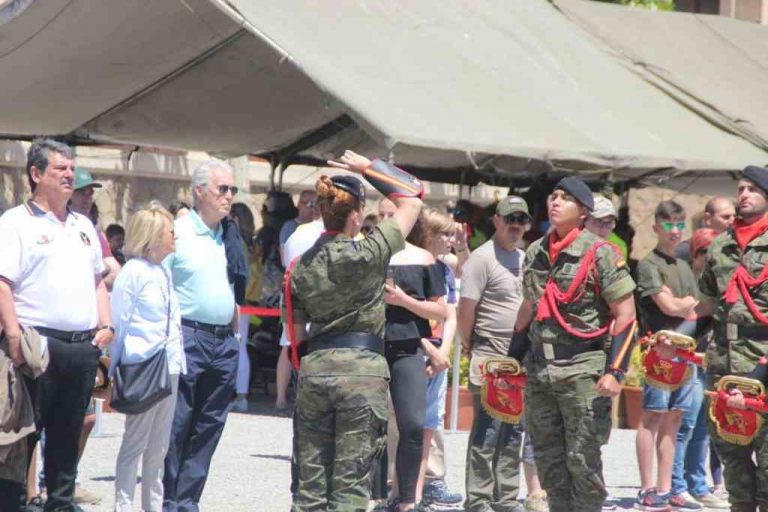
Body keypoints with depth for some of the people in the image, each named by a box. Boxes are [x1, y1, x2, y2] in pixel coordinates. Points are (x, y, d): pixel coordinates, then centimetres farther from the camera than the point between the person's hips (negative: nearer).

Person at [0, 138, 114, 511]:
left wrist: (105, 325, 11)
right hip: (38, 342, -6)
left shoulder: (83, 226, 20)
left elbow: (98, 280, 25)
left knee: (68, 431, 11)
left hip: (83, 345, 6)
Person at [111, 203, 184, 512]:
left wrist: (178, 361, 13)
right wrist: (113, 369, -6)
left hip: (169, 367, 7)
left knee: (159, 445, 11)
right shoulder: (133, 271, -8)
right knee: (135, 441, -4)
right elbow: (119, 323, -6)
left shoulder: (164, 272, 15)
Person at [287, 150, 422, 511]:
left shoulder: (300, 267, 7)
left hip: (314, 369, 4)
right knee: (350, 481, -2)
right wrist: (369, 168, 6)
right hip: (362, 369, -4)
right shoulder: (367, 255, -7)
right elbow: (412, 200, 1)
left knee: (310, 478, 9)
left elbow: (295, 335, 12)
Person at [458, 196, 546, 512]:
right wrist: (469, 345, -4)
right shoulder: (483, 258, -9)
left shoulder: (524, 259, 16)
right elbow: (466, 308, -12)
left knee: (513, 432, 11)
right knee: (487, 432, -5)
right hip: (491, 361, -8)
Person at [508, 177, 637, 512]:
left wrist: (615, 371, -16)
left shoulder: (599, 254, -7)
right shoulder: (535, 253, 12)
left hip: (583, 370, -6)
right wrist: (511, 360, 21)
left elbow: (625, 315, -9)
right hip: (539, 370, 6)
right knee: (548, 459, 10)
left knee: (582, 459, -5)